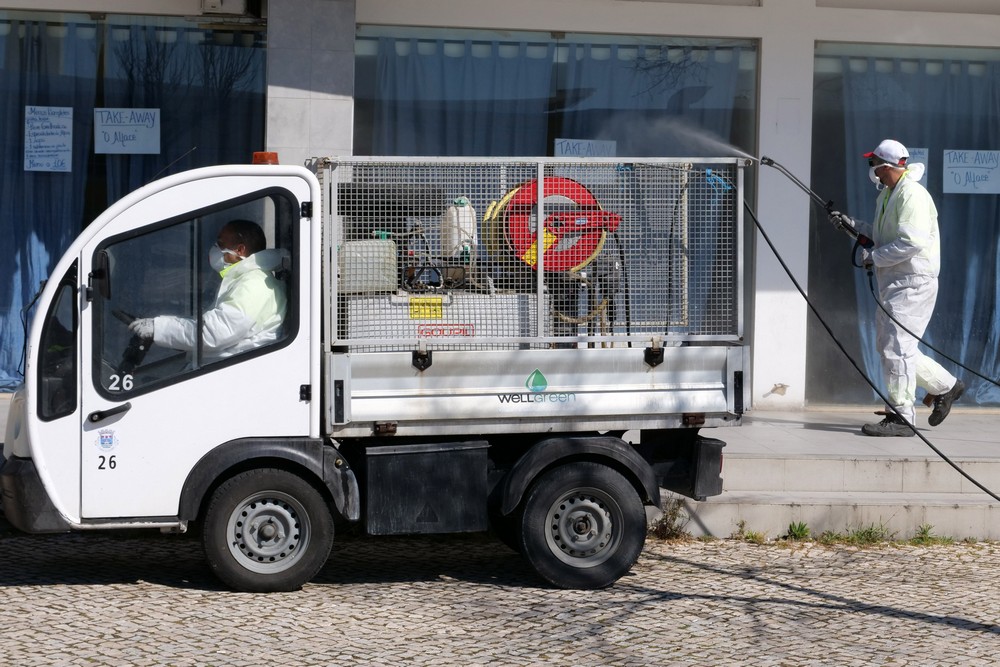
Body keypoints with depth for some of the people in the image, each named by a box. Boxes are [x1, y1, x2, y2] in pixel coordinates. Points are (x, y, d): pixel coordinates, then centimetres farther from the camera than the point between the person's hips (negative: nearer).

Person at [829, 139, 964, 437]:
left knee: (897, 346, -11)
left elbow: (912, 242, -27)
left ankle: (901, 417, -8)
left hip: (912, 282, -11)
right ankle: (945, 386, 27)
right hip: (892, 281, 11)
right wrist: (852, 225, 14)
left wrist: (875, 257, -18)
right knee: (889, 346, 15)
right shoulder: (886, 194, 15)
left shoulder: (912, 194, -18)